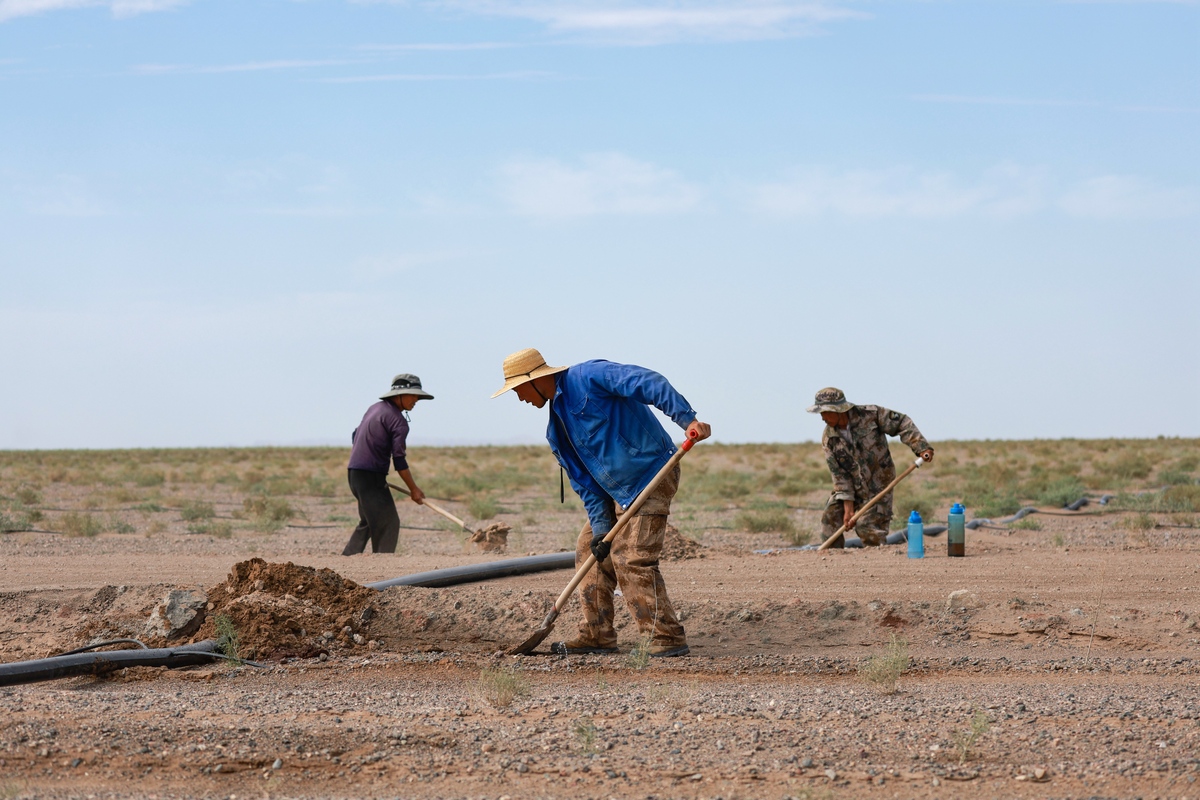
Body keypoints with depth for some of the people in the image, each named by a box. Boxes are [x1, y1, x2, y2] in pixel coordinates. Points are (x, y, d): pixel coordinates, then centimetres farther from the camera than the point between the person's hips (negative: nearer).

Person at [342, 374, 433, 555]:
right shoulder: (398, 421, -13)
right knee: (388, 523, -7)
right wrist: (413, 489, -8)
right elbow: (399, 460, -15)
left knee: (368, 522, 20)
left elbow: (355, 437, 24)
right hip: (371, 477, -9)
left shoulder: (375, 408, 15)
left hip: (353, 472, 9)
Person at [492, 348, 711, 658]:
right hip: (616, 490, 10)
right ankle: (597, 635, 18)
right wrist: (600, 525, 0)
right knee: (590, 550, 11)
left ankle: (668, 638, -10)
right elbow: (583, 480, 12)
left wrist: (687, 419, -31)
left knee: (632, 559, -15)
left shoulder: (588, 377, -12)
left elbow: (648, 383, -21)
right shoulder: (556, 430, 14)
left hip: (650, 473, -10)